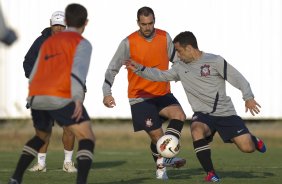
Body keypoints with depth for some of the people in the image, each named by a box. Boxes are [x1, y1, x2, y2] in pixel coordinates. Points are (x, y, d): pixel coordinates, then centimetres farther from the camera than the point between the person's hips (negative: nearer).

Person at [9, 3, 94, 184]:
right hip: (60, 97, -7)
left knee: (42, 136, 31)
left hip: (35, 97, 7)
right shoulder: (82, 43, 7)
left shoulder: (48, 42, 28)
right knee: (87, 138, -2)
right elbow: (78, 69, -13)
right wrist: (78, 98, -25)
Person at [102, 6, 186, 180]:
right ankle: (161, 168, 15)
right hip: (140, 97, -3)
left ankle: (164, 158, -23)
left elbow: (177, 60, 14)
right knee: (157, 136, -9)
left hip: (163, 93, 3)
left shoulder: (165, 37, 1)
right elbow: (112, 69, -5)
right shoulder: (128, 43, -10)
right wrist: (107, 93, -15)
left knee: (179, 115, -24)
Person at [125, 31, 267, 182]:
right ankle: (211, 174, -25)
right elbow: (161, 75, 16)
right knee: (197, 130, -34)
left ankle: (253, 140, 28)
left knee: (247, 148, -13)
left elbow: (238, 79, -8)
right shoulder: (180, 67, 9)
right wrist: (139, 69, 6)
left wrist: (248, 97, -21)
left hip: (225, 113, -3)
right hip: (203, 114, 3)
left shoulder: (215, 61, -7)